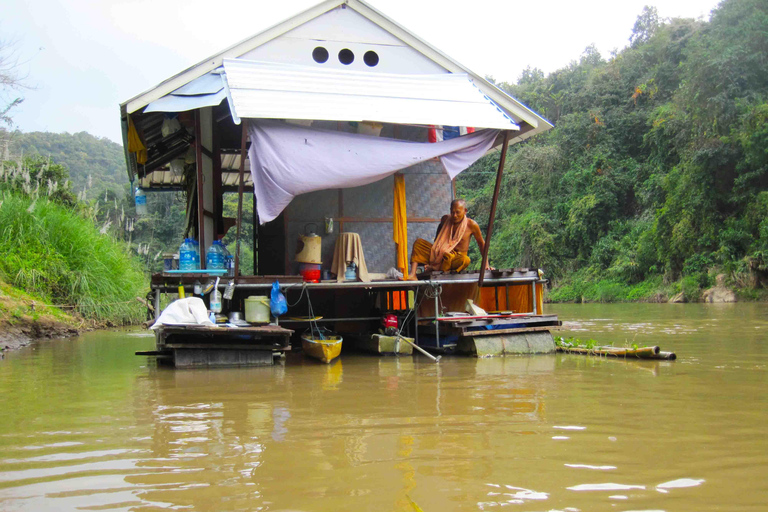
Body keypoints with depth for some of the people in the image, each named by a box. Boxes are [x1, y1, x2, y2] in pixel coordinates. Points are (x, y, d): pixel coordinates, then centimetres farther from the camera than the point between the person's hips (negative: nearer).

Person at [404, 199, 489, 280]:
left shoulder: (471, 225, -9)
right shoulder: (445, 219, 1)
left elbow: (481, 243, 2)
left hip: (456, 258, -4)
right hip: (440, 254, 4)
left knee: (465, 260, -41)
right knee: (418, 242, -14)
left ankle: (433, 268, -30)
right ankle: (413, 275, -31)